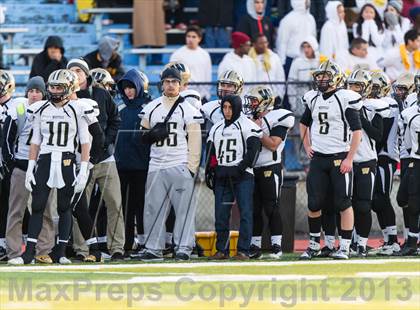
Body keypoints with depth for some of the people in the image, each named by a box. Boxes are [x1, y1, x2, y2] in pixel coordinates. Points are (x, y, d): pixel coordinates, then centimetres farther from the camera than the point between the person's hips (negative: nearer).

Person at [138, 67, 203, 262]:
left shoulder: (188, 110, 1)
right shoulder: (151, 108, 13)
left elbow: (195, 141, -2)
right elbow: (143, 136, 18)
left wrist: (192, 167, -10)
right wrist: (152, 134, -5)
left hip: (180, 166, -4)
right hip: (156, 166, 4)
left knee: (184, 208, -6)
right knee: (153, 208, 4)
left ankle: (183, 248, -5)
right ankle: (153, 249, 9)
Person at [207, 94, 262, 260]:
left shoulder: (246, 126, -2)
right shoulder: (216, 128, 18)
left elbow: (253, 150, -10)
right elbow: (211, 152, 23)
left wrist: (241, 168, -16)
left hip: (242, 176, -6)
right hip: (222, 177, 6)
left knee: (245, 213, -8)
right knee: (220, 214, 4)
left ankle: (243, 250, -8)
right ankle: (222, 250, 10)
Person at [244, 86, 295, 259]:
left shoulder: (277, 118, -8)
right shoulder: (250, 119, 12)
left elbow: (273, 145, -16)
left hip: (270, 169, -6)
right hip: (252, 169, 6)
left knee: (272, 209, -6)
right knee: (254, 210, 6)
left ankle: (276, 245, -2)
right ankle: (254, 246, 11)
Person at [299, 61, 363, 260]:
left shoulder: (345, 99, -9)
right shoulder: (313, 99, 10)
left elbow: (357, 131, -10)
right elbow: (304, 123, 28)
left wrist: (349, 159, -13)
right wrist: (307, 146, 16)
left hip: (340, 159, -6)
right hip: (318, 158, 6)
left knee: (343, 204, -4)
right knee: (314, 204, 5)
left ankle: (344, 248, 0)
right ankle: (314, 245, 18)